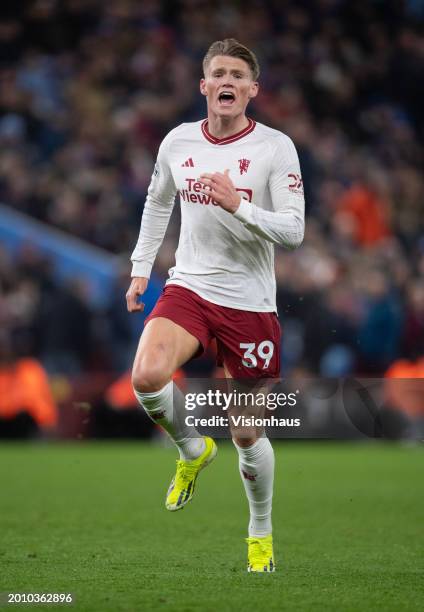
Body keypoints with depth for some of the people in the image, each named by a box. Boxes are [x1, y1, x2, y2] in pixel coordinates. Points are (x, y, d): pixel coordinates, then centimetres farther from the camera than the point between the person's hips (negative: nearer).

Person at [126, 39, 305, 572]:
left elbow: (293, 231, -13)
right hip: (188, 288, 2)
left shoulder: (275, 148, -8)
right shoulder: (178, 142, 3)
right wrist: (140, 268, 19)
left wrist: (236, 205, -26)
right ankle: (192, 451, 5)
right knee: (146, 377, -27)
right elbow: (157, 202, 22)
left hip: (250, 302, -2)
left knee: (248, 435, 3)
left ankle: (261, 534, 28)